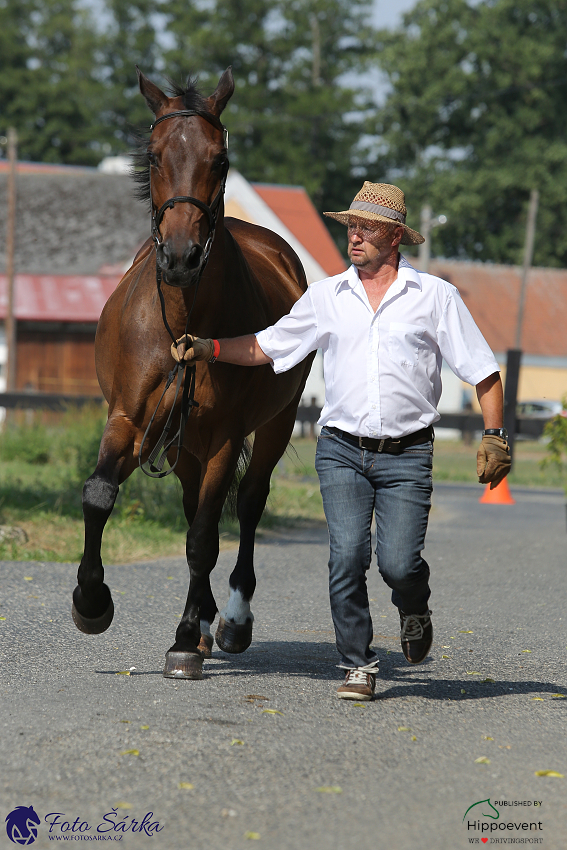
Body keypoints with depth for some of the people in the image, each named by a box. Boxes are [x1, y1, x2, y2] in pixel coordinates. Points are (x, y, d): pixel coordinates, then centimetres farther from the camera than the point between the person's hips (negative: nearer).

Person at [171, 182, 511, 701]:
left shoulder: (435, 296, 3)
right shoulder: (326, 297, 9)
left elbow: (483, 371, 5)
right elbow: (265, 347, 15)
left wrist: (494, 436, -3)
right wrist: (208, 349, 1)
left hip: (407, 456, -2)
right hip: (342, 450, 2)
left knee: (398, 563, -12)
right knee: (347, 556, -12)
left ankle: (414, 610, 24)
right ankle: (358, 665, 4)